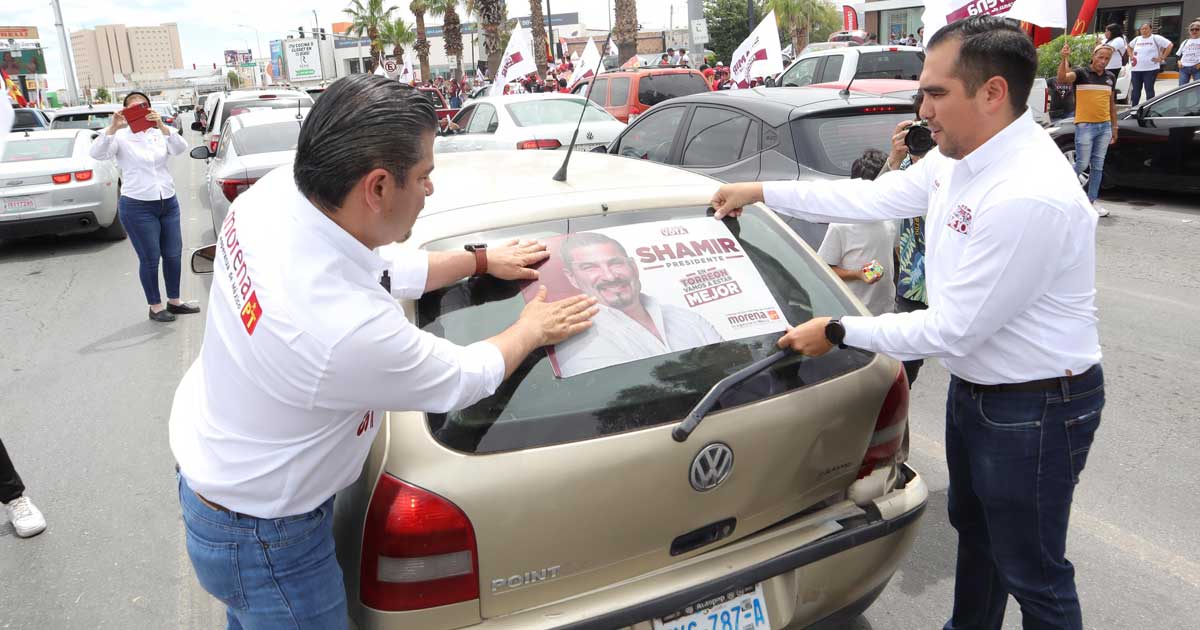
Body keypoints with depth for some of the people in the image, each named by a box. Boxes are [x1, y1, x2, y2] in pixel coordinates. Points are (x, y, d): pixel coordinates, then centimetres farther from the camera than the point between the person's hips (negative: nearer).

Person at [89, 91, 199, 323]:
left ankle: (174, 301, 26)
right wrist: (112, 128, -31)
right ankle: (155, 307, 13)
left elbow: (180, 148, -13)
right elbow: (97, 154, -18)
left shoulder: (160, 133, 6)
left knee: (173, 255, 11)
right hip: (137, 207, -4)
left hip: (169, 203, 4)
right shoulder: (121, 136, -2)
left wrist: (162, 126, -30)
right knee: (150, 259, 1)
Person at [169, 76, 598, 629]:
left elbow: (385, 274, 0)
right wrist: (532, 329, -2)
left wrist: (481, 259, 8)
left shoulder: (275, 190, -19)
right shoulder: (350, 330, -41)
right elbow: (465, 378, -19)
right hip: (263, 542, -7)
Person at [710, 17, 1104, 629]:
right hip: (973, 387, 10)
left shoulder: (1030, 197, -32)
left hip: (1034, 409, -9)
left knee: (1033, 575, 10)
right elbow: (875, 196, 9)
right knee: (972, 530, 29)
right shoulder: (959, 156, -4)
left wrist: (838, 332, -18)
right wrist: (760, 192, 10)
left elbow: (952, 330, -28)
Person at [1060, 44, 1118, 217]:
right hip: (1085, 125, -5)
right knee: (1082, 164, -7)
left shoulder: (1110, 77, 12)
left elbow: (1111, 103, 19)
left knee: (1098, 166, 6)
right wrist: (1064, 59, -38)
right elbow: (1062, 79, -25)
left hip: (1105, 126, 6)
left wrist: (1114, 128, 17)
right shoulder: (1081, 73, -4)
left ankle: (1091, 201, 12)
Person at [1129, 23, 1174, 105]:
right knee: (1135, 90, 6)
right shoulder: (1137, 39, 14)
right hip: (1136, 69, 5)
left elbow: (1170, 45, -3)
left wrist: (1162, 57, -7)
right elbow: (1129, 46, 32)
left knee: (1149, 89, -3)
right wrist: (1131, 56, 16)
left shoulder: (1156, 38, -1)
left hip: (1151, 69, -4)